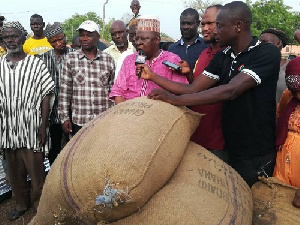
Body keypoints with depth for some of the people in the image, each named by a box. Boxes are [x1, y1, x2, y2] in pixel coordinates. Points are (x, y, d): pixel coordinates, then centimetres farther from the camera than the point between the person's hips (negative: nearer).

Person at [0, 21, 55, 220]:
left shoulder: (36, 63, -3)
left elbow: (46, 95, -4)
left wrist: (43, 126, -8)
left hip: (31, 127, -3)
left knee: (36, 170, 4)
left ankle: (39, 203, 25)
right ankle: (21, 204, 34)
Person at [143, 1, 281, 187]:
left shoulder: (267, 53, -15)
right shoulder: (223, 57, 6)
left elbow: (231, 91, -28)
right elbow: (192, 90, 2)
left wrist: (176, 99, -31)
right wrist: (152, 76, -2)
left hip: (258, 153, -6)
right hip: (230, 146, 6)